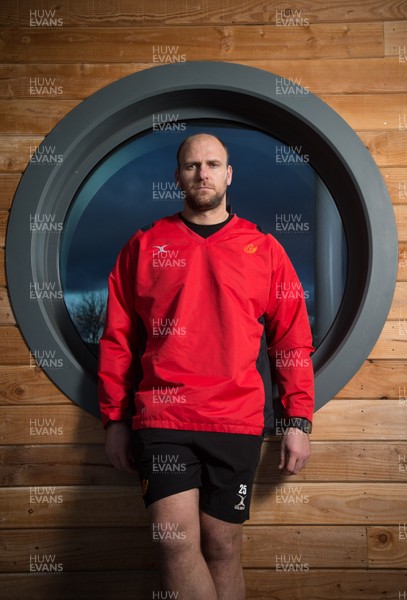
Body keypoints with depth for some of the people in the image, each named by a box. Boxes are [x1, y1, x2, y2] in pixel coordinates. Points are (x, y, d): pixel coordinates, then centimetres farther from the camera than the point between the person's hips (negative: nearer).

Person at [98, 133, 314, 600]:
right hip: (162, 420, 0)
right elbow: (117, 338, 9)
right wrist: (114, 419, 7)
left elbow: (293, 341, 8)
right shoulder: (145, 245, 9)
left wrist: (298, 422, 2)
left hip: (238, 422, 1)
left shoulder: (263, 249, 9)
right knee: (176, 544, -7)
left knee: (222, 548, 8)